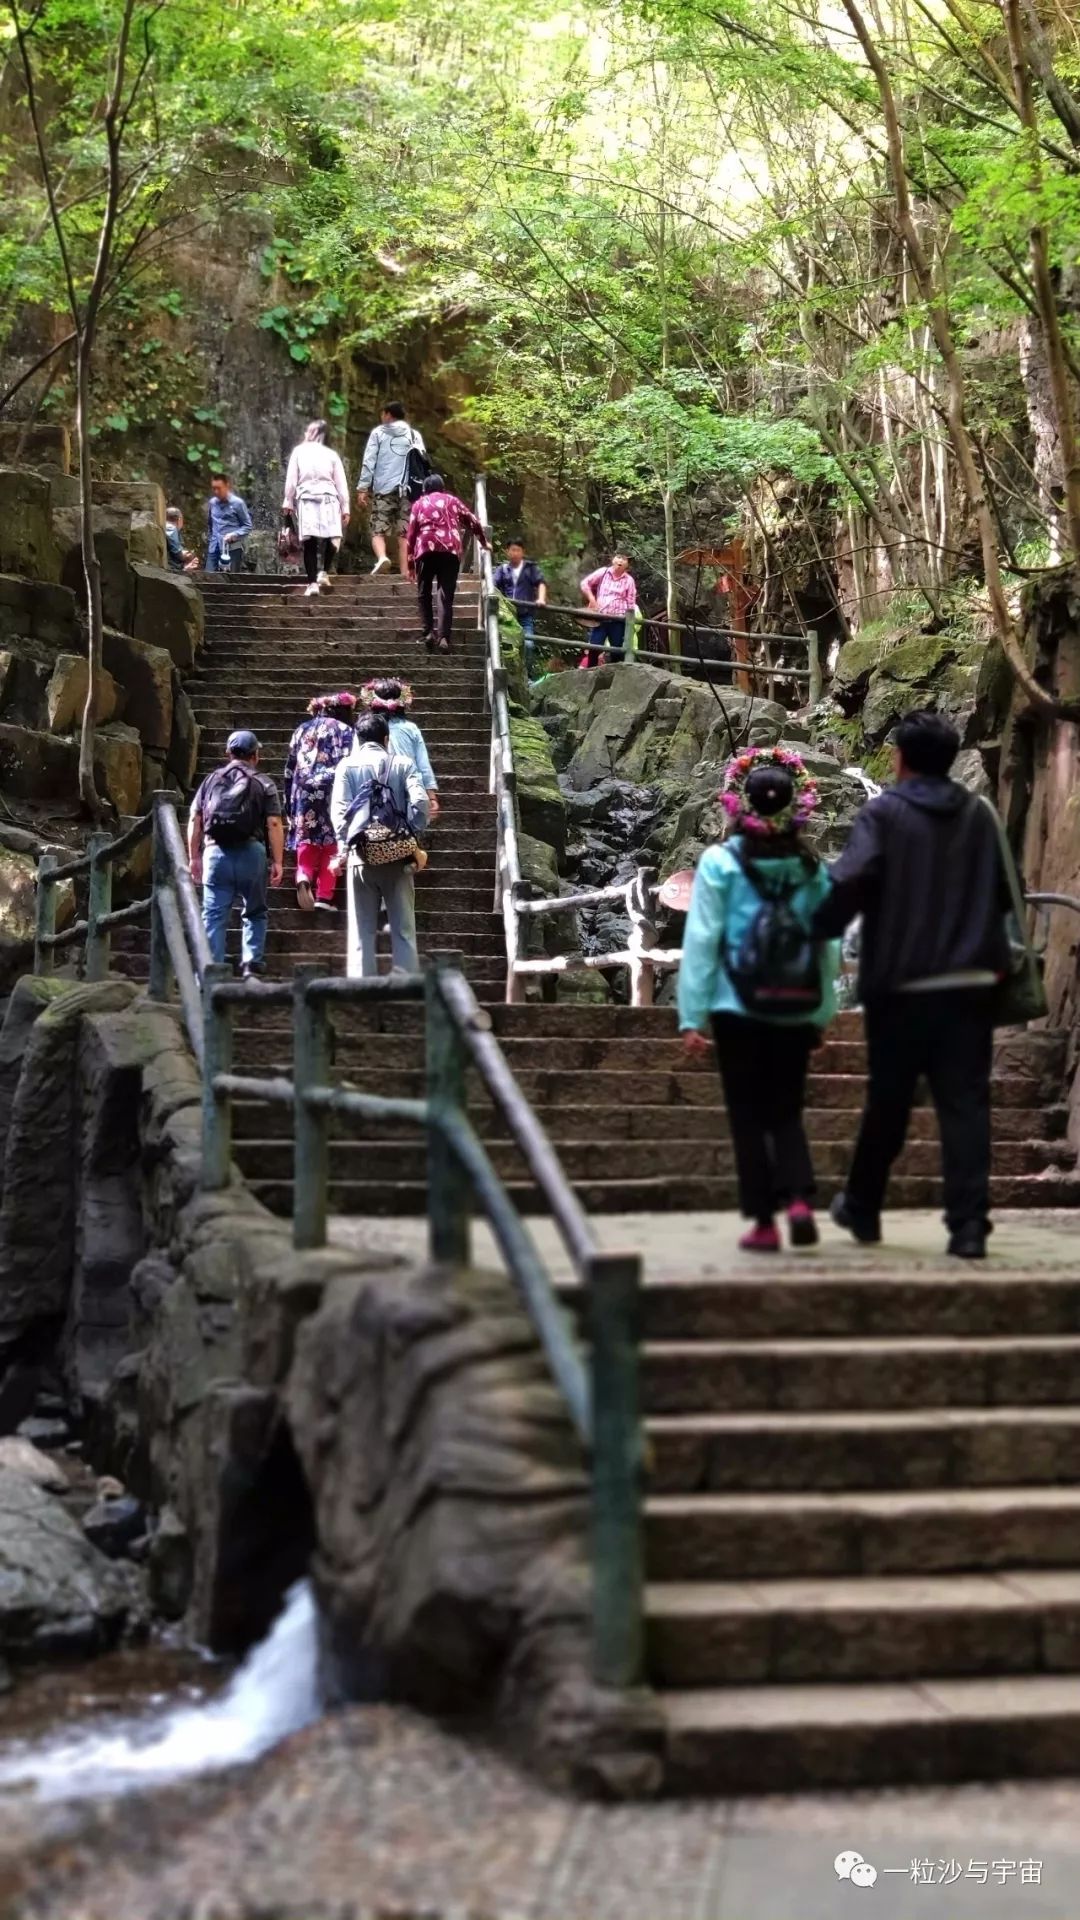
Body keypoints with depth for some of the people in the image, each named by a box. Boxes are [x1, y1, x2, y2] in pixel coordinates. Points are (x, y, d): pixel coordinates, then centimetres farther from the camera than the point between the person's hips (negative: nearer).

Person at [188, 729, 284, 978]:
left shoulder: (211, 780, 14)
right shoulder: (263, 784, 6)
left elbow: (194, 820, 10)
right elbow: (274, 824, -3)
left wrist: (194, 857, 15)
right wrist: (278, 862, -1)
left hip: (215, 852, 1)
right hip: (251, 852, -1)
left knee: (213, 917, 3)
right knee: (255, 913, 14)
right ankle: (251, 965, 3)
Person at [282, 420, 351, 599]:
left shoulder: (299, 451, 11)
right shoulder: (331, 454, 12)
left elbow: (291, 479, 7)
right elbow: (341, 483, 9)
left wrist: (288, 502, 12)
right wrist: (345, 508, 11)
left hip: (306, 498, 0)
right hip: (328, 498, 0)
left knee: (309, 542, -3)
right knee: (331, 538, 9)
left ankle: (312, 582, -9)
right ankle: (324, 572, -6)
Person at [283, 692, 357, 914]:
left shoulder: (303, 729, 17)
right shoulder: (345, 731, 4)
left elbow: (290, 768, 15)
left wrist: (289, 801, 18)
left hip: (303, 792, 3)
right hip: (331, 793, -3)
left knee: (306, 842, 5)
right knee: (330, 845, 2)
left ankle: (303, 877, -24)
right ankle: (324, 896, -3)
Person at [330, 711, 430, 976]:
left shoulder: (347, 766, 4)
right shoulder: (403, 764, 3)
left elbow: (339, 809, -5)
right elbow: (419, 802, -9)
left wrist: (343, 849, 2)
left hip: (361, 855, 0)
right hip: (398, 856, 0)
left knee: (362, 931, 6)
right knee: (403, 931, 5)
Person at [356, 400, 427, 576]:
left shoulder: (378, 433, 6)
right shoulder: (414, 435, 13)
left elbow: (369, 461, -1)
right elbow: (423, 462, 9)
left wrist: (363, 487, -1)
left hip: (384, 489, -2)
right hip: (407, 489, 2)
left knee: (379, 530, 0)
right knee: (405, 534, 3)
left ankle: (381, 557, -29)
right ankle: (405, 574, -2)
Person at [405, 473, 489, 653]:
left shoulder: (419, 504, 19)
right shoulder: (452, 500, 22)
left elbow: (411, 533, 12)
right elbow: (473, 522, 24)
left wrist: (410, 560, 14)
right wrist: (484, 542, 38)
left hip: (426, 549, -1)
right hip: (450, 550, 1)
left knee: (425, 593, 11)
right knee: (446, 595, -3)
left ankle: (428, 632, -3)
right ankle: (443, 637, -15)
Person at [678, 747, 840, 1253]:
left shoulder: (720, 863, -7)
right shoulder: (812, 869, 1)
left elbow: (701, 940, -8)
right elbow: (829, 945, 2)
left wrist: (692, 1015, -4)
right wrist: (823, 1013, 11)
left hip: (738, 1008, -2)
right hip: (797, 1012, 2)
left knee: (748, 1116, 8)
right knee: (786, 1111, 14)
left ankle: (764, 1221, 7)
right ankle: (799, 1198, -6)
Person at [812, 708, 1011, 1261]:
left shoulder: (883, 813, -6)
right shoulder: (980, 815, 9)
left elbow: (850, 882, -18)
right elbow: (1005, 892, 12)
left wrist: (819, 928, -5)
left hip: (901, 986, -3)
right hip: (971, 983, 3)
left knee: (887, 1104, 11)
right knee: (965, 1105, 1)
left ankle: (862, 1209, 27)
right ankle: (968, 1226, -6)